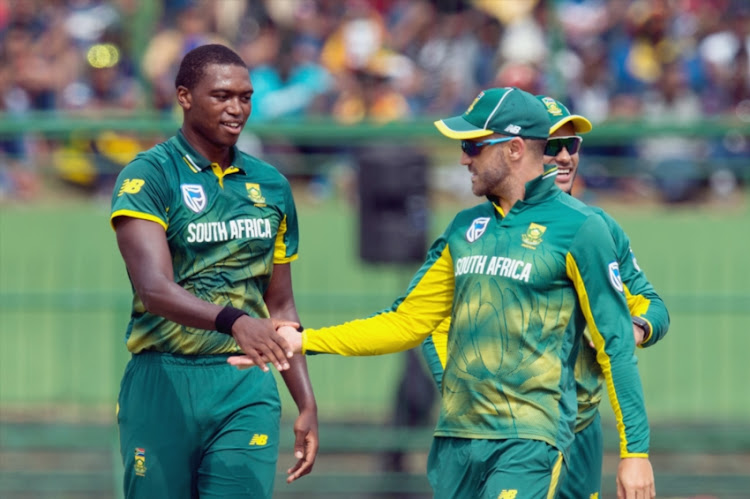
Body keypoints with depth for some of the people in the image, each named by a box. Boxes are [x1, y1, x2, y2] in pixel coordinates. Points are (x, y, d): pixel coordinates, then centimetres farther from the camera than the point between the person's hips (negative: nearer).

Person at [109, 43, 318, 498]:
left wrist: (307, 404, 13)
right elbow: (155, 289, -20)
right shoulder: (148, 177, -5)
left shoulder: (271, 186, 13)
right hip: (164, 384, -3)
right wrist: (233, 320, -36)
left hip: (248, 391, 3)